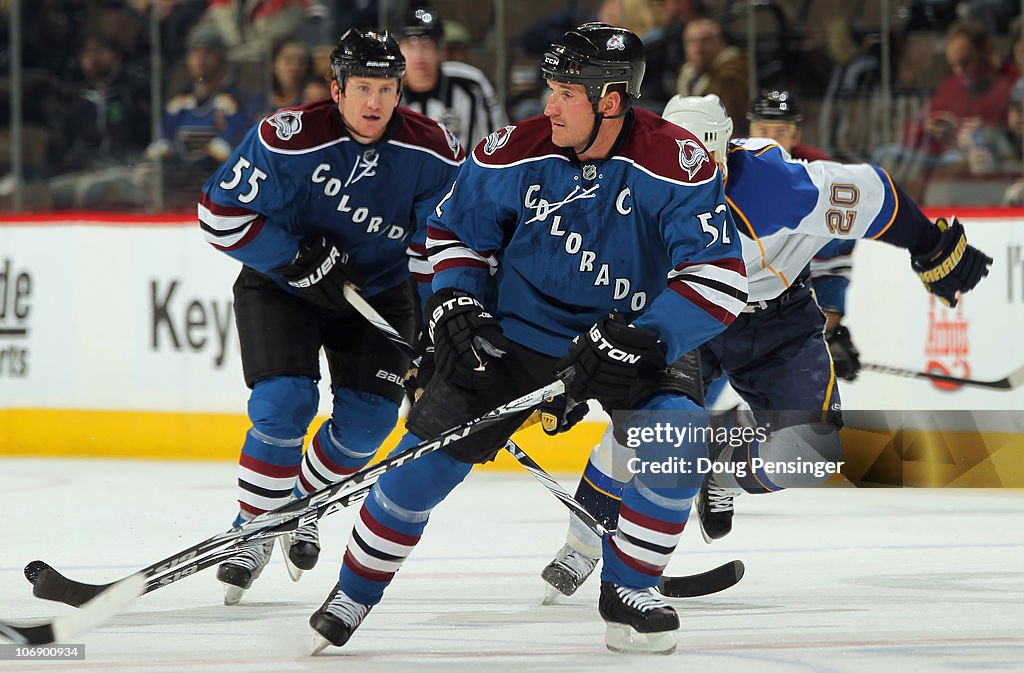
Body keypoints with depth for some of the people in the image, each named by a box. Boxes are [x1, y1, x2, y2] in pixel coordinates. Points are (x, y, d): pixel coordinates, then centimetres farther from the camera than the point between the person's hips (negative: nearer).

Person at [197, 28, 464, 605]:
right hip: (280, 284, -3)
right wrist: (298, 260, -23)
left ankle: (304, 504, 22)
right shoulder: (289, 140, -26)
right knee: (285, 403, -19)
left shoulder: (433, 154, -17)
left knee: (369, 416, -6)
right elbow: (222, 213, -19)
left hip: (377, 290, 3)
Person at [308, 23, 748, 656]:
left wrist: (639, 341, -34)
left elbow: (718, 277, -26)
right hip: (518, 326, 1)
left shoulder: (679, 164, -23)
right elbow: (455, 231, 4)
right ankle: (356, 591, 15)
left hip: (636, 332, -1)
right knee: (430, 456, -5)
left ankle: (628, 590, -4)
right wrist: (455, 307, -11)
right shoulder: (515, 154, -14)